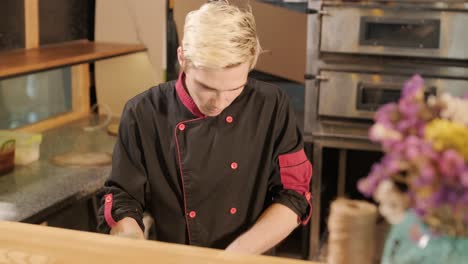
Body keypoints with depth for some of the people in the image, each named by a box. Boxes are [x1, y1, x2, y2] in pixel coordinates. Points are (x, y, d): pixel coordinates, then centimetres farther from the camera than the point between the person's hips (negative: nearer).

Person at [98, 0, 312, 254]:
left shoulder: (271, 107, -5)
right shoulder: (142, 114, -7)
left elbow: (294, 196, -2)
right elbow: (121, 205, -2)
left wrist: (237, 254, -14)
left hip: (252, 257, 0)